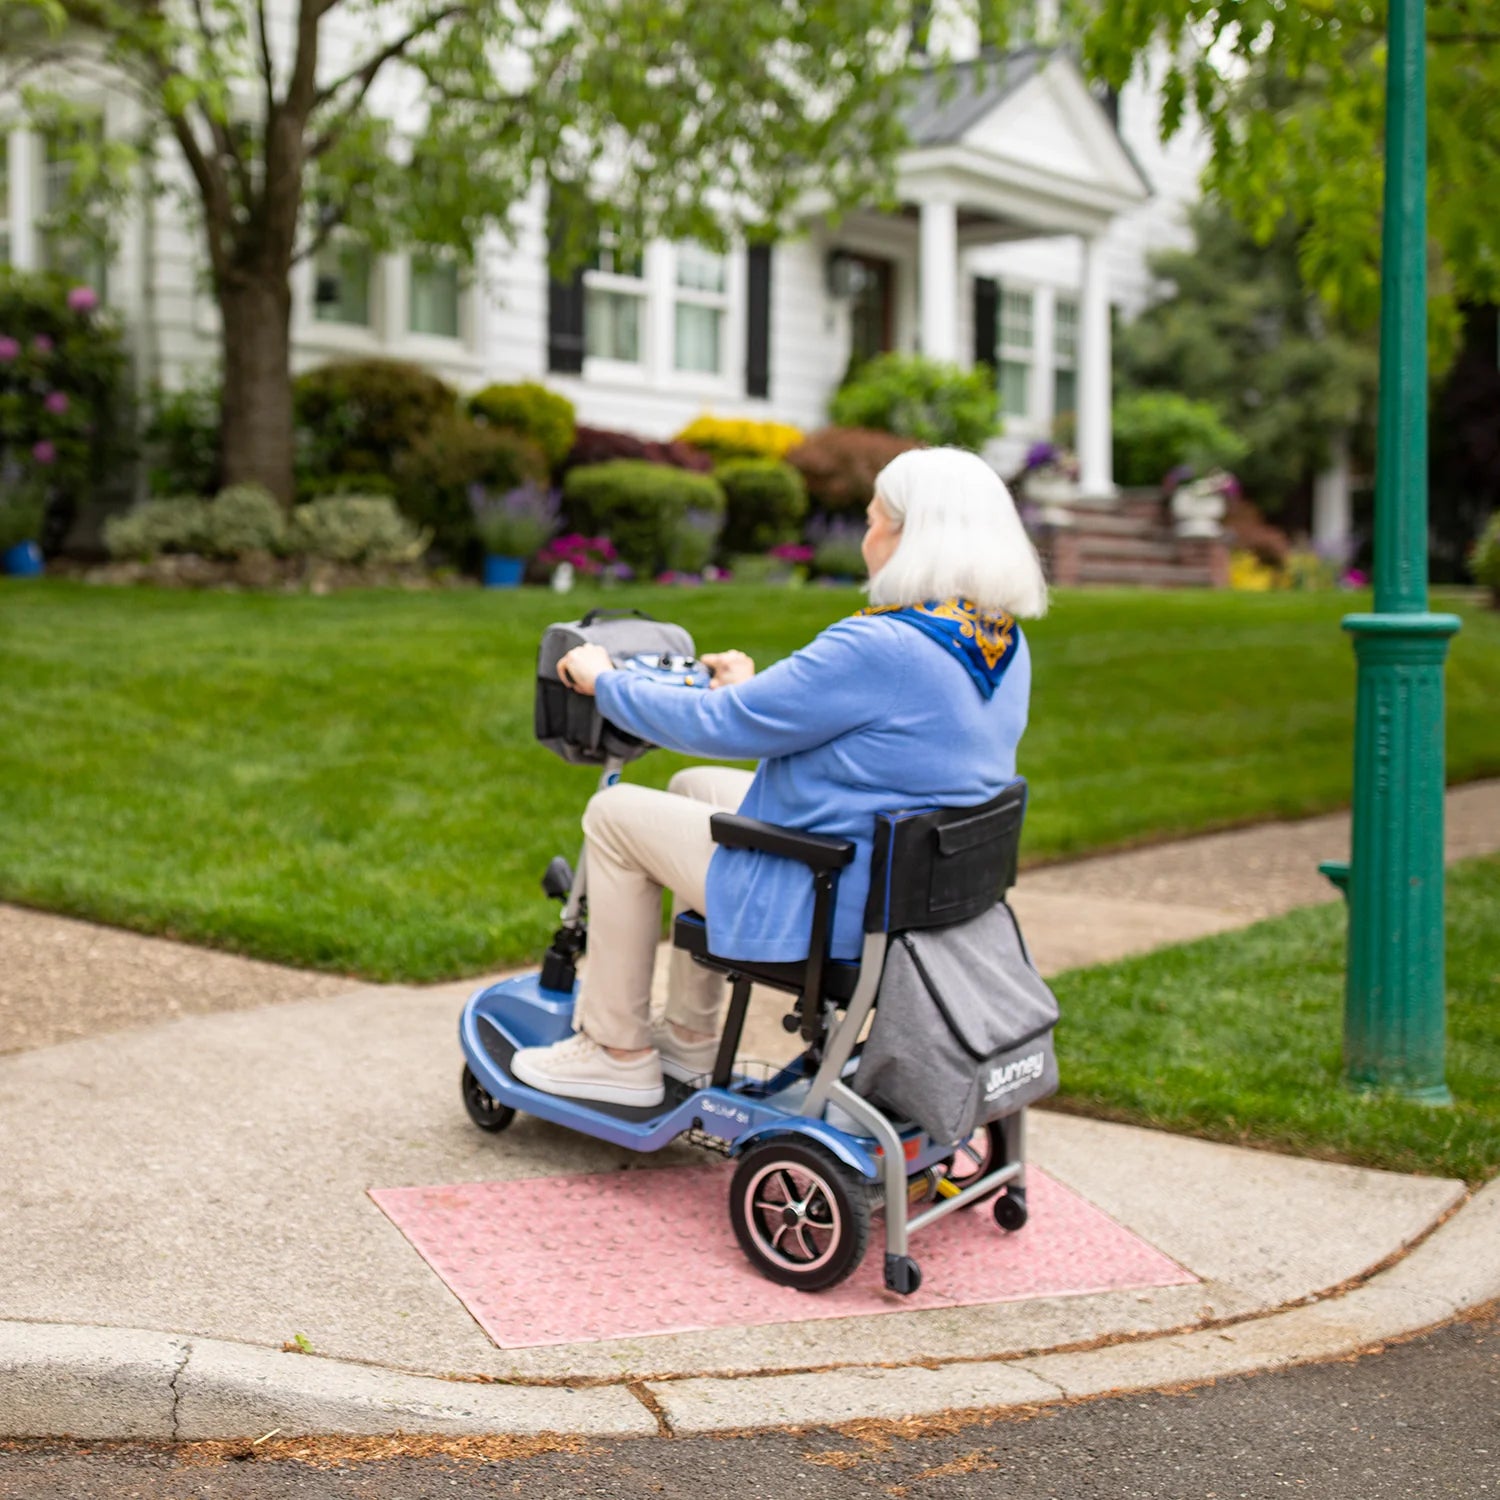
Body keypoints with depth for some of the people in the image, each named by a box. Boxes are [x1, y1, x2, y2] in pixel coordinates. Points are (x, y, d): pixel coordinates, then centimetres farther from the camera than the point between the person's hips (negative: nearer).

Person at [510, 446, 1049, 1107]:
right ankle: (690, 1039, 33)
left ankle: (617, 1052, 18)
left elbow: (716, 727, -19)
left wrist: (603, 679, -3)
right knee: (693, 786, 25)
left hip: (832, 909, -9)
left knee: (614, 815, 6)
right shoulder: (1005, 646, 1)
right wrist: (758, 689, 24)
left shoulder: (881, 648, -27)